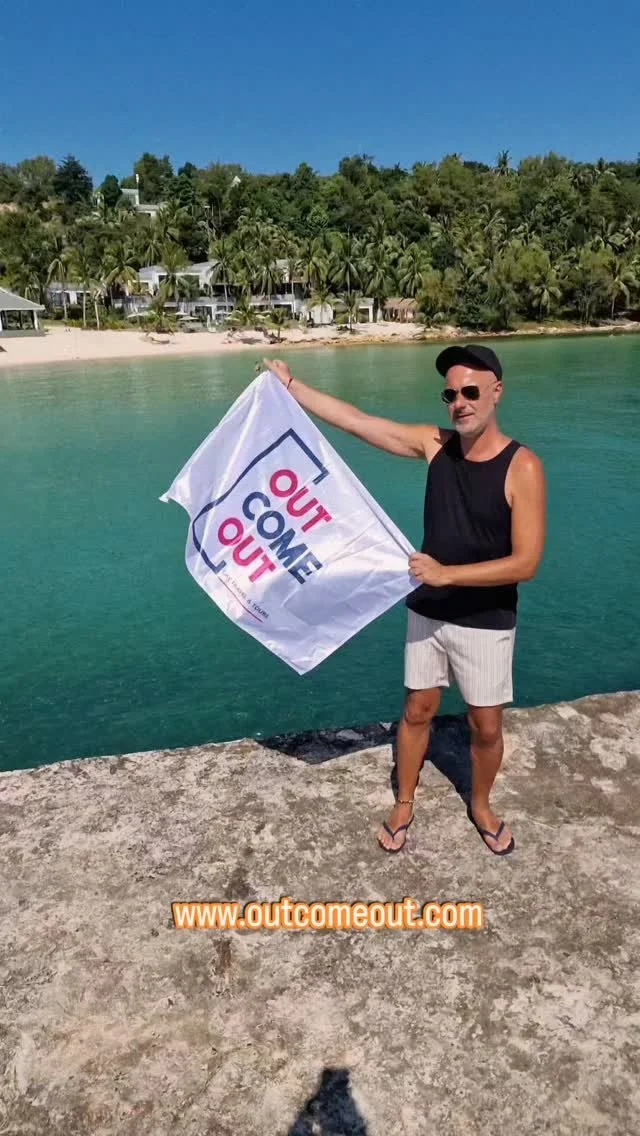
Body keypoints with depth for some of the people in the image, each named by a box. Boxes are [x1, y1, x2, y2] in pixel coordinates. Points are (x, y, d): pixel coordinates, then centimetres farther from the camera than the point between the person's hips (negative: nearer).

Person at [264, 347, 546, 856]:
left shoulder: (522, 467, -18)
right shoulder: (436, 444, -6)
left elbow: (525, 563, -21)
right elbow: (355, 420, -4)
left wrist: (447, 574, -26)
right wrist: (290, 385, -4)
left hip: (486, 623, -3)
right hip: (427, 613, 3)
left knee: (486, 727, 12)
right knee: (417, 711, 16)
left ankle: (481, 806, 40)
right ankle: (405, 804, 37)